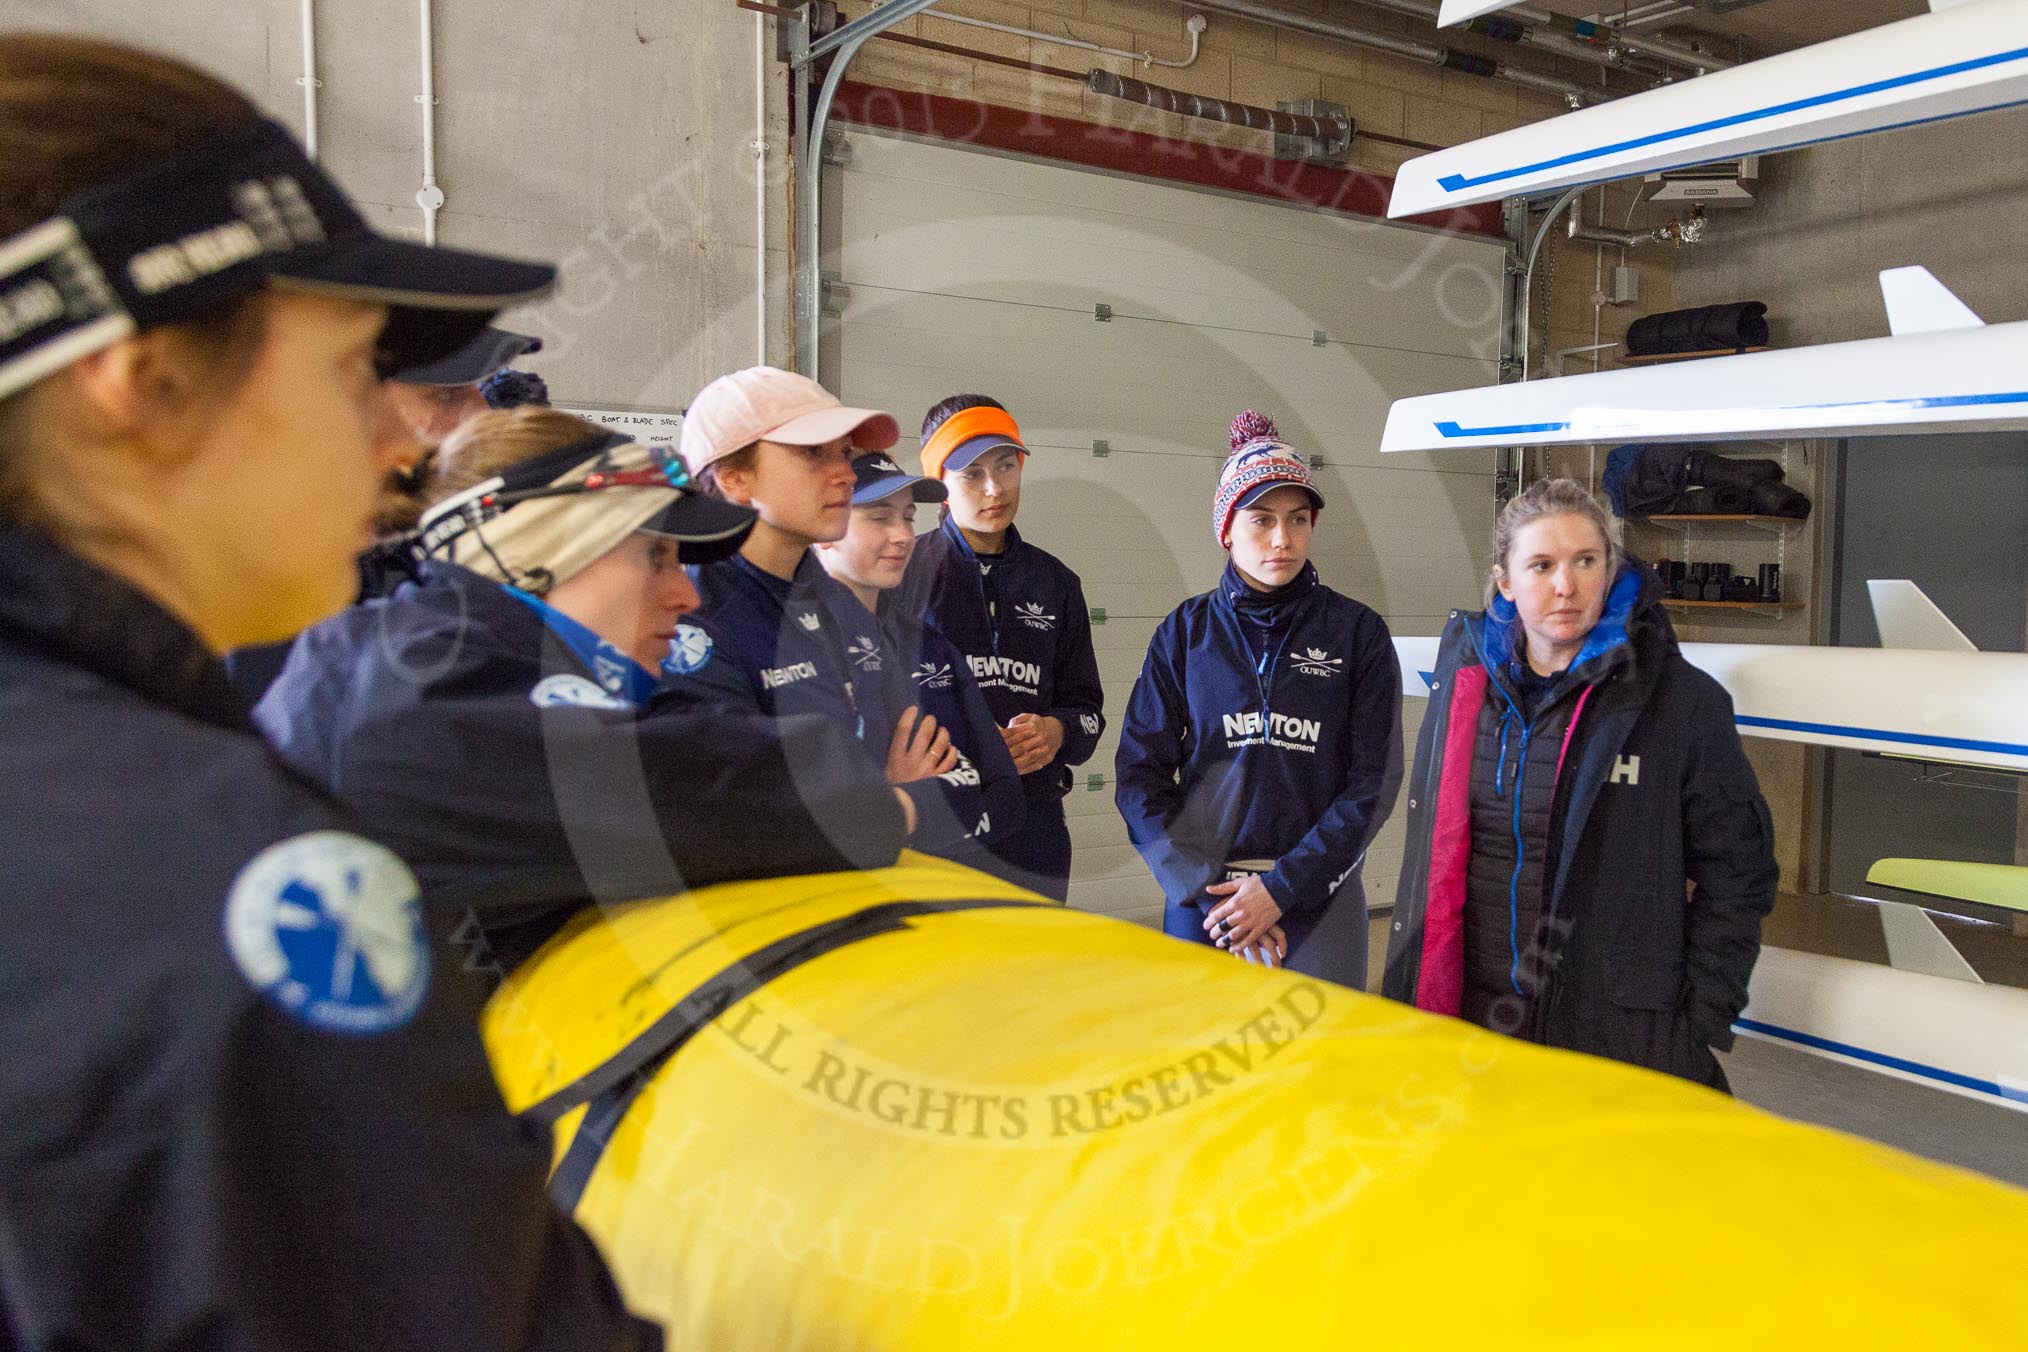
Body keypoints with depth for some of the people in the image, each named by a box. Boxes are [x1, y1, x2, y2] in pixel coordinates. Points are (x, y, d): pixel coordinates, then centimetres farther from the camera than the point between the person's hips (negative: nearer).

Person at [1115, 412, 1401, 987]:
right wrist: (1208, 890, -12)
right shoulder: (1186, 631, 2)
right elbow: (1141, 776, -1)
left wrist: (1282, 887, -12)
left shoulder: (1357, 632, 0)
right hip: (1200, 895, 1)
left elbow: (1374, 782, -3)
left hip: (1319, 894, -1)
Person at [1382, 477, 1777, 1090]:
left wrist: (1697, 1033, -7)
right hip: (1468, 1022, 3)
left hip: (1620, 1039, -3)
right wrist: (1409, 1005, 9)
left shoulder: (1684, 700, -7)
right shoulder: (1464, 683, 3)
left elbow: (1735, 880, -2)